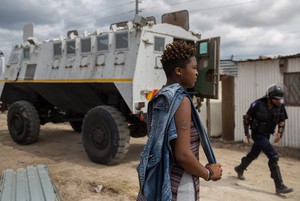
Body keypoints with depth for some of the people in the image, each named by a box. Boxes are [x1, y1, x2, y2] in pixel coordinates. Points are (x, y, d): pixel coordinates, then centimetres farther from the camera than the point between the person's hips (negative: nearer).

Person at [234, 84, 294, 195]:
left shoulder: (280, 107, -9)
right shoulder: (258, 105, -22)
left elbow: (282, 121, 3)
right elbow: (246, 117, -9)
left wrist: (279, 133, -14)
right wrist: (247, 132, -2)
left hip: (267, 135, 6)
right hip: (257, 134, -6)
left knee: (253, 154, 22)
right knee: (273, 156, -16)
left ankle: (240, 169, 48)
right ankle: (280, 186, -11)